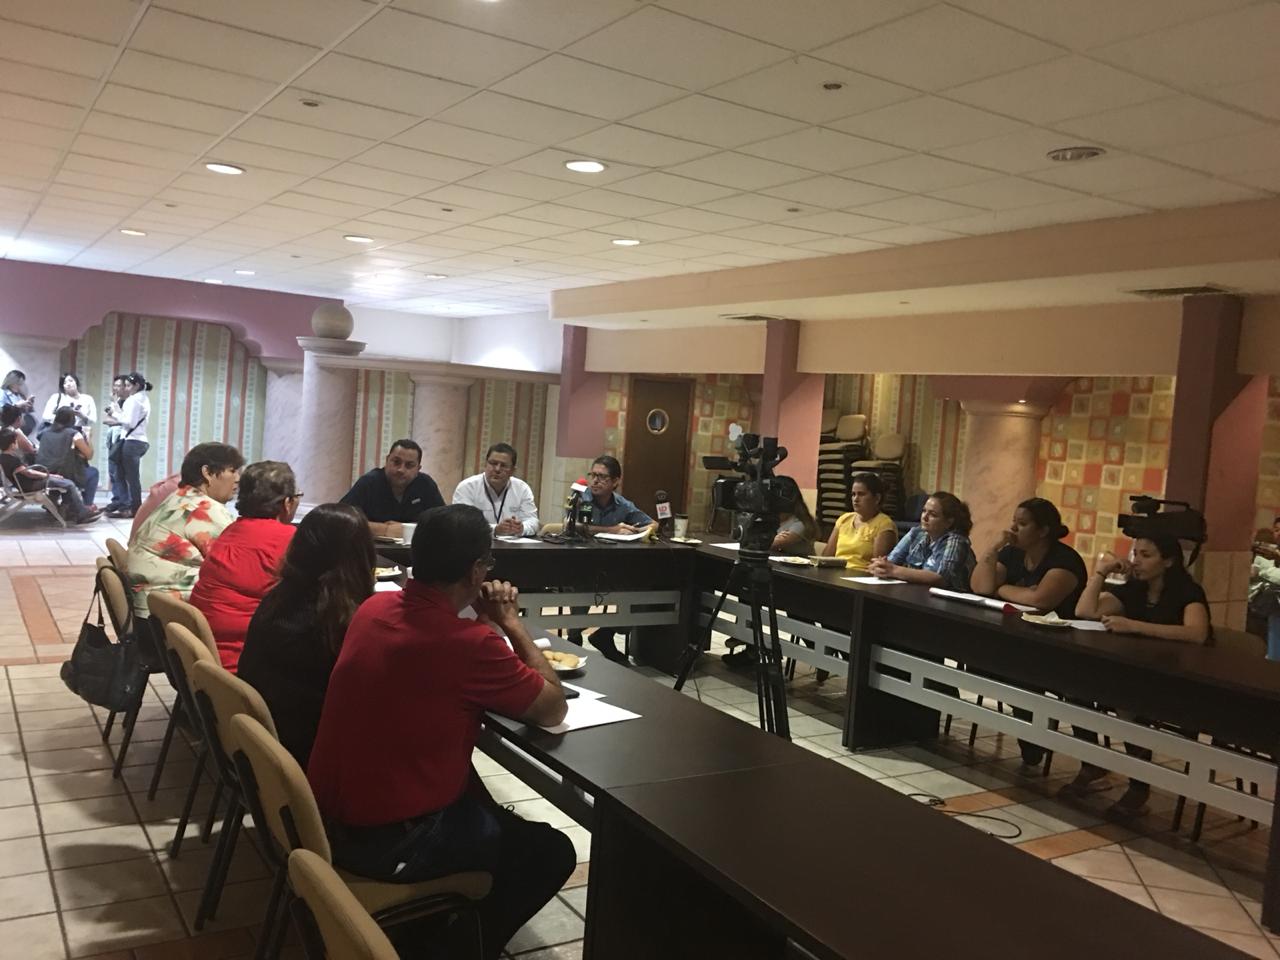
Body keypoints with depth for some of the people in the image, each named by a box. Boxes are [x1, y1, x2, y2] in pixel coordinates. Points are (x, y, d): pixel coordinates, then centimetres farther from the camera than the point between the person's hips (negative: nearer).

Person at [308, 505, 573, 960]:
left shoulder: (374, 608, -3)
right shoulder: (469, 643, -26)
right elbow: (554, 709, -12)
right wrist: (509, 622, -5)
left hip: (327, 814, 8)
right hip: (386, 842, -8)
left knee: (481, 800, 32)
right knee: (549, 852, 10)